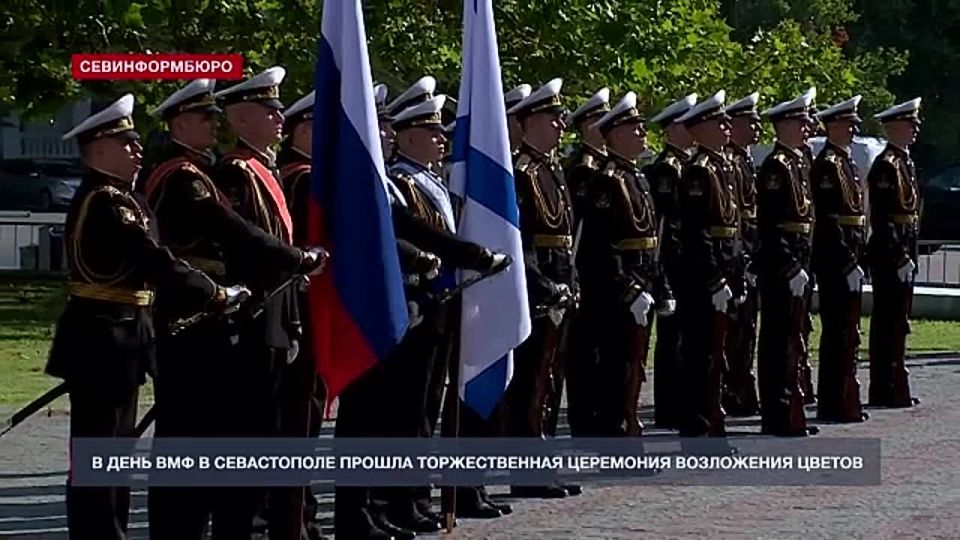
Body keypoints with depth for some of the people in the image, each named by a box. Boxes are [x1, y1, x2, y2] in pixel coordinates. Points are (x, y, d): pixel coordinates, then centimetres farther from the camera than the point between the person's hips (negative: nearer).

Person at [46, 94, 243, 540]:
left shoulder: (117, 197, 15)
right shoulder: (105, 201, -18)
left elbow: (146, 261, 14)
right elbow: (156, 264, -24)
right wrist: (217, 296, -17)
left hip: (117, 338, 10)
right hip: (103, 339, -10)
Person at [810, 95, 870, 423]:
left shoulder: (847, 163, 18)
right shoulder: (827, 165, -13)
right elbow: (828, 221, -20)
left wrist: (858, 260, 16)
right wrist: (849, 263, -21)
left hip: (847, 263, 10)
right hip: (836, 262, -10)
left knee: (844, 335, 13)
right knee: (840, 334, -8)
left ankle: (842, 404, 18)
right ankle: (838, 406, -5)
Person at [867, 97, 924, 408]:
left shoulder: (905, 163, 17)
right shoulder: (886, 166, -14)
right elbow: (882, 219, -19)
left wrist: (910, 255, 19)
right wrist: (899, 257, -21)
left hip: (901, 256, 10)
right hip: (890, 255, -10)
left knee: (895, 323, 12)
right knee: (890, 322, -7)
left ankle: (895, 389, 17)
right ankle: (888, 391, -5)